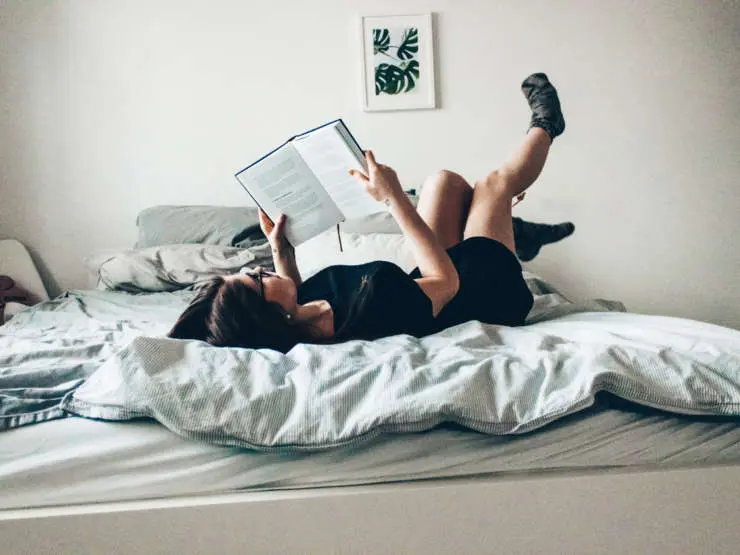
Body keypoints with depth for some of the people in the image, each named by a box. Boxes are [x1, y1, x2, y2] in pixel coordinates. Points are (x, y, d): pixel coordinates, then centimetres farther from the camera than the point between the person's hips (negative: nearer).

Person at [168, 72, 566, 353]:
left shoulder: (285, 327, -24)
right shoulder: (374, 309, -48)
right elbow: (447, 281, -31)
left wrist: (280, 251, -8)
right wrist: (394, 199, -34)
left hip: (425, 286, 6)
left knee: (446, 181, 12)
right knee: (495, 182, 8)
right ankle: (543, 127, 43)